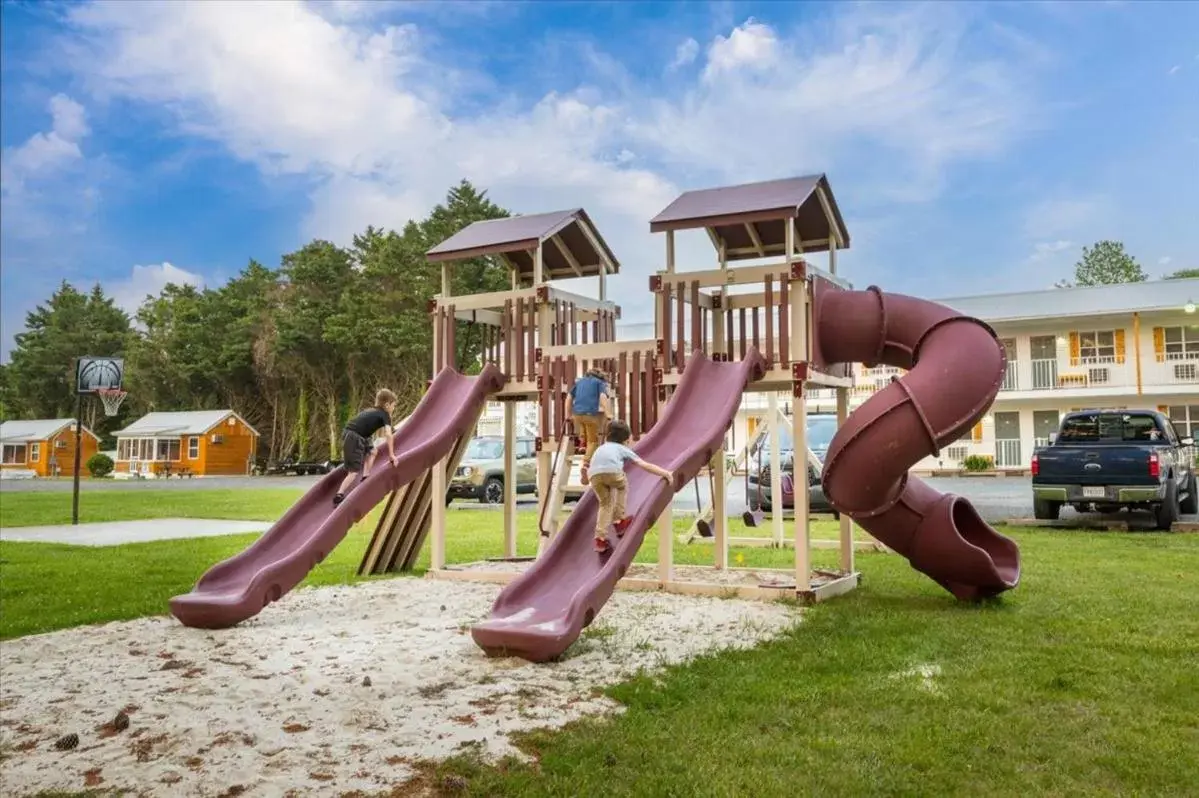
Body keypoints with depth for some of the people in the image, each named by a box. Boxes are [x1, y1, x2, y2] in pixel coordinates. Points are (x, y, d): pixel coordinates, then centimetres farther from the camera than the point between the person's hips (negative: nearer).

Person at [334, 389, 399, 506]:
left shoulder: (370, 410, 26)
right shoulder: (385, 414, 5)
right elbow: (389, 435, -5)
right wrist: (392, 455, -1)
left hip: (347, 434, 8)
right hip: (354, 437, -8)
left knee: (372, 451, 26)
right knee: (354, 471, -7)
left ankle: (365, 478, 20)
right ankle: (339, 496, -13)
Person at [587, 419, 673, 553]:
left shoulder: (600, 448, 42)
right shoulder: (623, 449, 31)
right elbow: (645, 465, 26)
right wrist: (665, 473, 27)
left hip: (594, 474, 3)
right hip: (613, 471, -3)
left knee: (605, 504, 21)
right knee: (622, 487, 32)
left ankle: (600, 538, 11)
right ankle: (619, 521, 31)